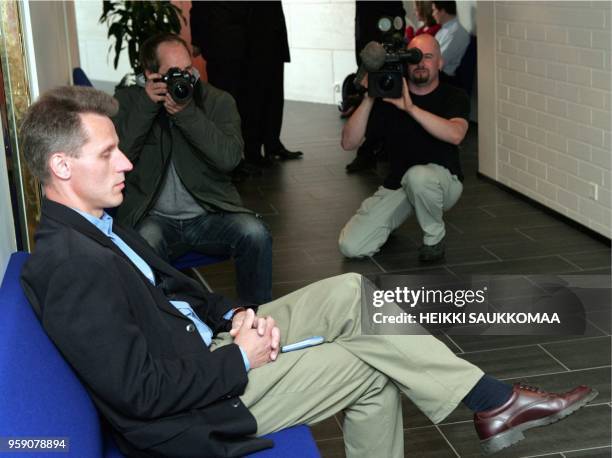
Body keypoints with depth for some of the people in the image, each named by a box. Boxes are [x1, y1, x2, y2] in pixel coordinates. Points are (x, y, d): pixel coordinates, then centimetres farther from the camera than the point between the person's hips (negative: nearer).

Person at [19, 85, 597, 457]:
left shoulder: (91, 228, 5)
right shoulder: (68, 267, -27)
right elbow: (142, 393, -29)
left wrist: (234, 316, -2)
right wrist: (241, 360, -18)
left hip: (207, 343, 9)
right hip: (192, 409, -9)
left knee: (352, 292, -1)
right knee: (372, 367, -6)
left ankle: (494, 401, 7)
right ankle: (495, 400, 18)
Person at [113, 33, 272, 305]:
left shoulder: (218, 101, 6)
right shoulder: (127, 101, 8)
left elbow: (229, 158, -11)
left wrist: (186, 113, -17)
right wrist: (145, 107, -11)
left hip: (210, 214, 1)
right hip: (154, 218, -1)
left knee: (255, 234, -27)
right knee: (143, 245, -35)